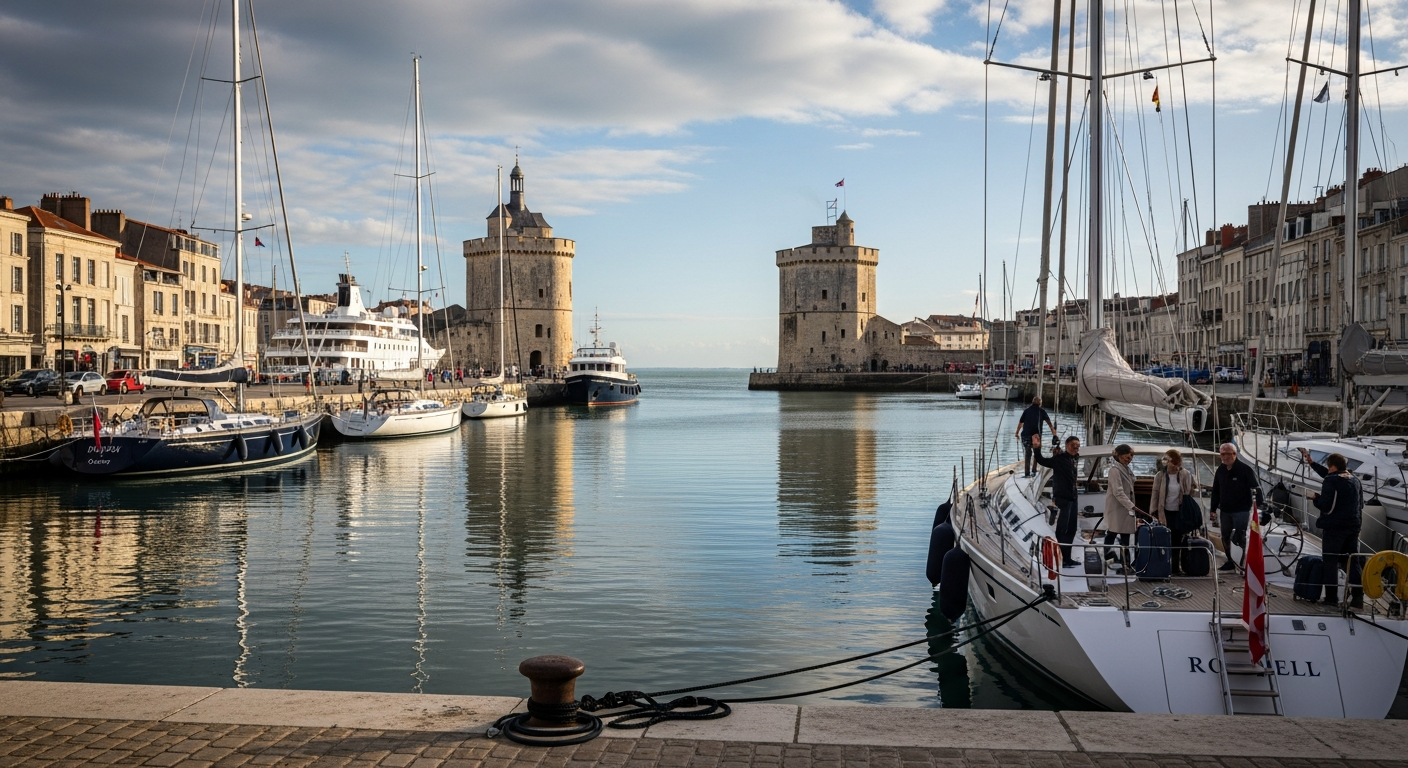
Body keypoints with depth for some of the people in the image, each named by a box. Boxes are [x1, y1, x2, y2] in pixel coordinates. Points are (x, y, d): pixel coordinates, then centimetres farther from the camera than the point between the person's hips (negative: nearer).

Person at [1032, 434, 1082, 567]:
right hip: (1062, 498, -9)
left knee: (1071, 529, 15)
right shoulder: (1059, 459, -12)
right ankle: (1060, 559, -7)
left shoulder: (1075, 458, 11)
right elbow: (1042, 461, -25)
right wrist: (1037, 449, -39)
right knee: (1062, 529, -9)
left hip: (1072, 498, 9)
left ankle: (1067, 558, 24)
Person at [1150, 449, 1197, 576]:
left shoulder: (1186, 475, -1)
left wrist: (1190, 492, -2)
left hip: (1179, 512, 1)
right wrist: (1154, 512, -7)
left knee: (1178, 541, 7)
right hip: (1165, 512, -1)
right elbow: (1155, 494, -3)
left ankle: (1176, 567, 15)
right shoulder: (1160, 476, -5)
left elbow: (1195, 487, 18)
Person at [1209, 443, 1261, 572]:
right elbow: (1215, 491, 14)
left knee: (1239, 538, -5)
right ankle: (1230, 561, 22)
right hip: (1225, 511, 6)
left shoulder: (1244, 469, -11)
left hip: (1241, 510, -6)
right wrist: (1213, 509, 11)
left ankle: (1243, 562, 4)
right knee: (1225, 537, 11)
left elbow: (1256, 488, -11)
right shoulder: (1220, 470, 7)